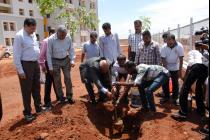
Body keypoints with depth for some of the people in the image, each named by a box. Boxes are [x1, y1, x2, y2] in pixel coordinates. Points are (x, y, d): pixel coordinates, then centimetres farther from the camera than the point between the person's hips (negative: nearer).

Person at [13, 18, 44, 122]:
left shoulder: (33, 35, 8)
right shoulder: (19, 36, -15)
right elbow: (16, 55, -15)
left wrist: (39, 62, 14)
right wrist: (20, 70, -16)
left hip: (35, 64, 8)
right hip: (25, 65, -7)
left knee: (36, 87, 18)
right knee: (27, 90, 4)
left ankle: (38, 107, 35)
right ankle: (27, 112, 19)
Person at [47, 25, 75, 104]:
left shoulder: (68, 38, -9)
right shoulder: (51, 39, -17)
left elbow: (71, 50, 2)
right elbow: (49, 54, -12)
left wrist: (72, 60, -9)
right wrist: (50, 67, -10)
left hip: (66, 60, 2)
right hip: (55, 61, -2)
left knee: (68, 78, 5)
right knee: (57, 80, 6)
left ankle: (69, 96, 18)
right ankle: (61, 97, 22)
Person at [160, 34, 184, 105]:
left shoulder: (179, 46, -20)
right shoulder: (164, 47, -18)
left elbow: (181, 59, -16)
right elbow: (163, 59, -15)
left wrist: (180, 70, -17)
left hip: (175, 68, -1)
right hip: (166, 68, 1)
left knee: (175, 83, 3)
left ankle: (175, 98, 17)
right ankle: (166, 97, 21)